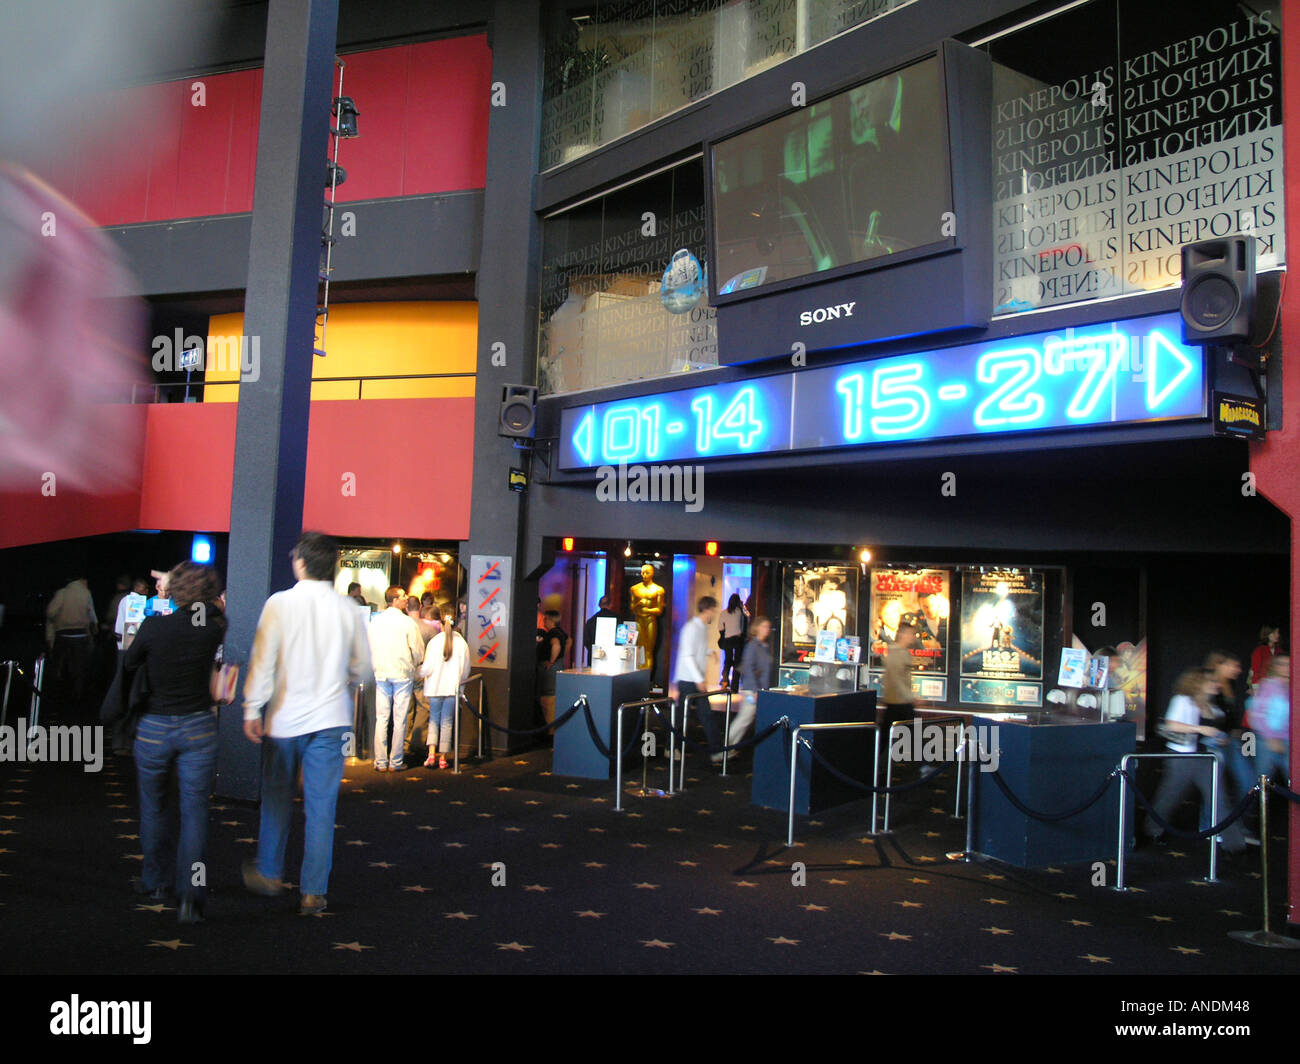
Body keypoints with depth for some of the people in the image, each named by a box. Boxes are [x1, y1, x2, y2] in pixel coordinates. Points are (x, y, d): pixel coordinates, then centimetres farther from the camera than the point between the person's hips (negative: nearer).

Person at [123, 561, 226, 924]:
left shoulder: (153, 626, -12)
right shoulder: (212, 628, -8)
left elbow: (128, 666, 3)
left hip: (153, 727, 0)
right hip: (199, 727, 0)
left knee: (154, 806, 19)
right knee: (194, 810, 3)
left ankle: (156, 880, 32)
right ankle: (191, 894, -6)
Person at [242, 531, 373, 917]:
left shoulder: (280, 603, -8)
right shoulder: (347, 609, -1)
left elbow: (263, 660, -10)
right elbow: (363, 667, 7)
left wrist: (252, 709, -3)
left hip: (284, 718, -1)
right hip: (330, 718, 1)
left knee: (277, 798, 17)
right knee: (321, 806, 5)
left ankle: (268, 873, 32)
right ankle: (313, 892, 8)